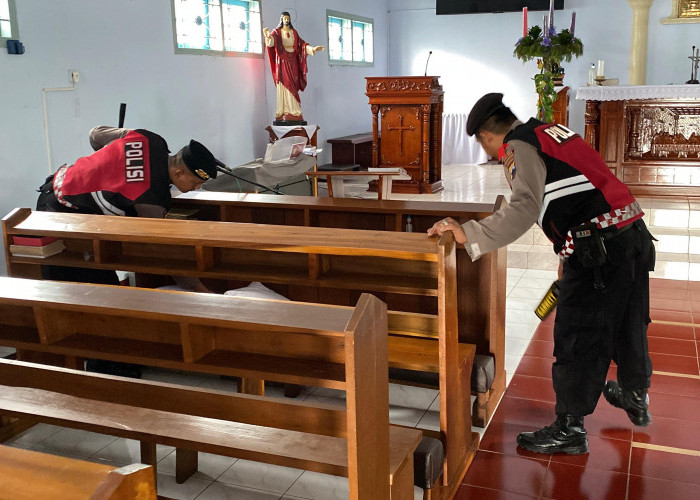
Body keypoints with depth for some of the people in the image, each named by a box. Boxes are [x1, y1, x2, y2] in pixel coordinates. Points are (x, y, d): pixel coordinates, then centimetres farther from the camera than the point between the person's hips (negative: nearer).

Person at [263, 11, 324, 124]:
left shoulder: (294, 32, 17)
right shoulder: (277, 32, 5)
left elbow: (302, 44, 14)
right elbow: (272, 40, -15)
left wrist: (313, 49, 0)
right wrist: (268, 36, -39)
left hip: (293, 61, 3)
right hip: (282, 62, -3)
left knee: (293, 86, -2)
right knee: (284, 85, -9)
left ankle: (293, 113, -5)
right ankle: (284, 113, -12)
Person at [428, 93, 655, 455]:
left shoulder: (520, 148, -9)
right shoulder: (551, 132, 19)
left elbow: (525, 210, -26)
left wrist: (468, 235, -27)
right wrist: (570, 256, 28)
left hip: (600, 248, -9)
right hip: (633, 233, 10)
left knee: (577, 339, 1)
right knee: (628, 325, 26)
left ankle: (569, 428, 13)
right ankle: (635, 397, 47)